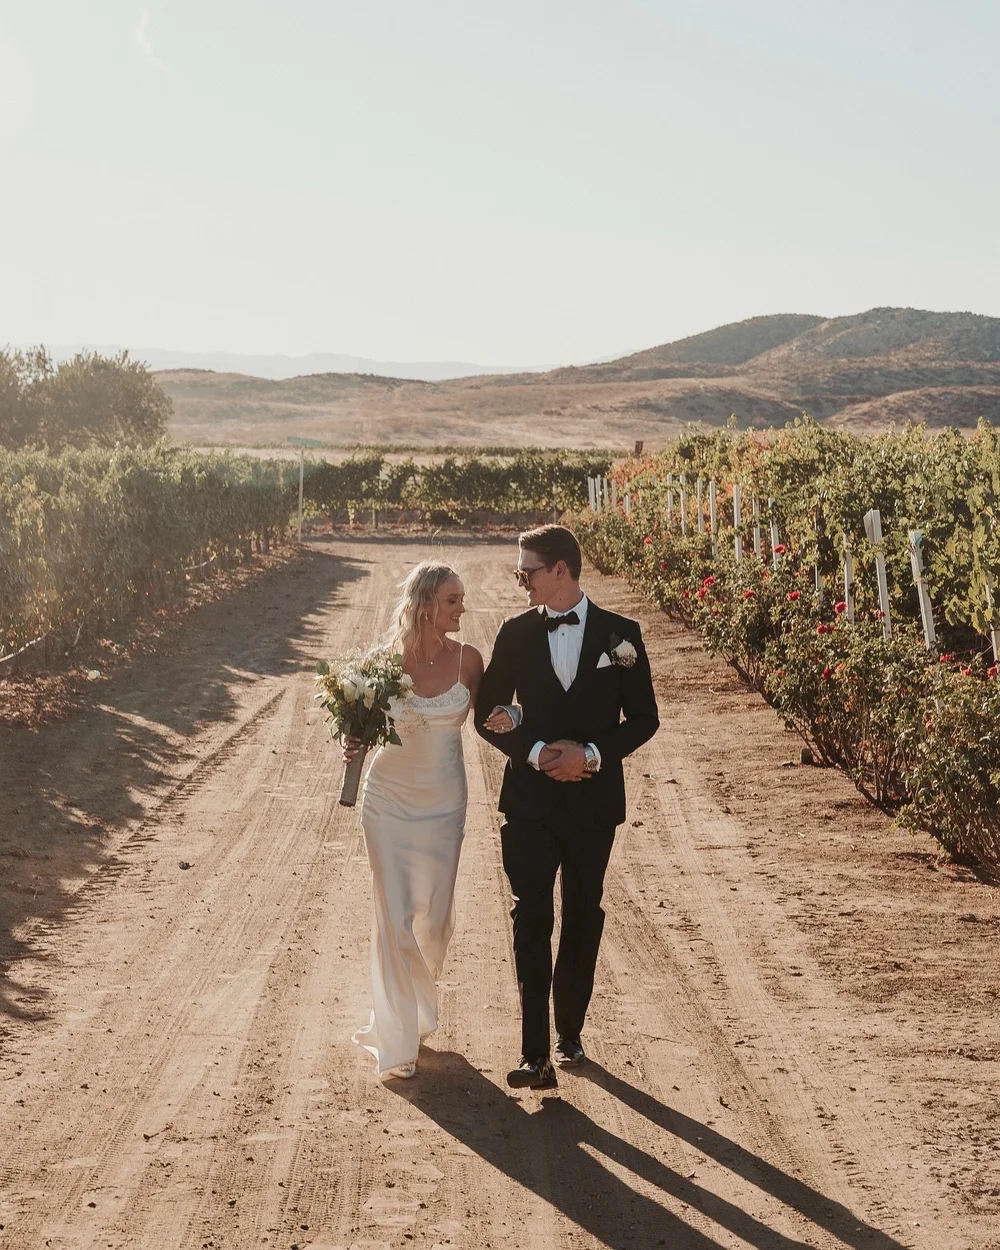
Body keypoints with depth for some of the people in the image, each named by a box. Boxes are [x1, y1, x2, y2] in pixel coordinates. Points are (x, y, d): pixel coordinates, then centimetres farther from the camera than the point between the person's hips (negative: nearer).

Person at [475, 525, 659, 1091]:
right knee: (532, 922, -7)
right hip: (531, 802, 0)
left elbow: (643, 718, 0)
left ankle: (569, 1031, 29)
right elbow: (489, 714, 3)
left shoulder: (620, 634, -3)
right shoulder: (516, 634, 1)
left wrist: (593, 753, -16)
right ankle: (537, 1055, -7)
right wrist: (537, 751, -14)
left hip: (594, 799, 0)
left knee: (583, 919, 12)